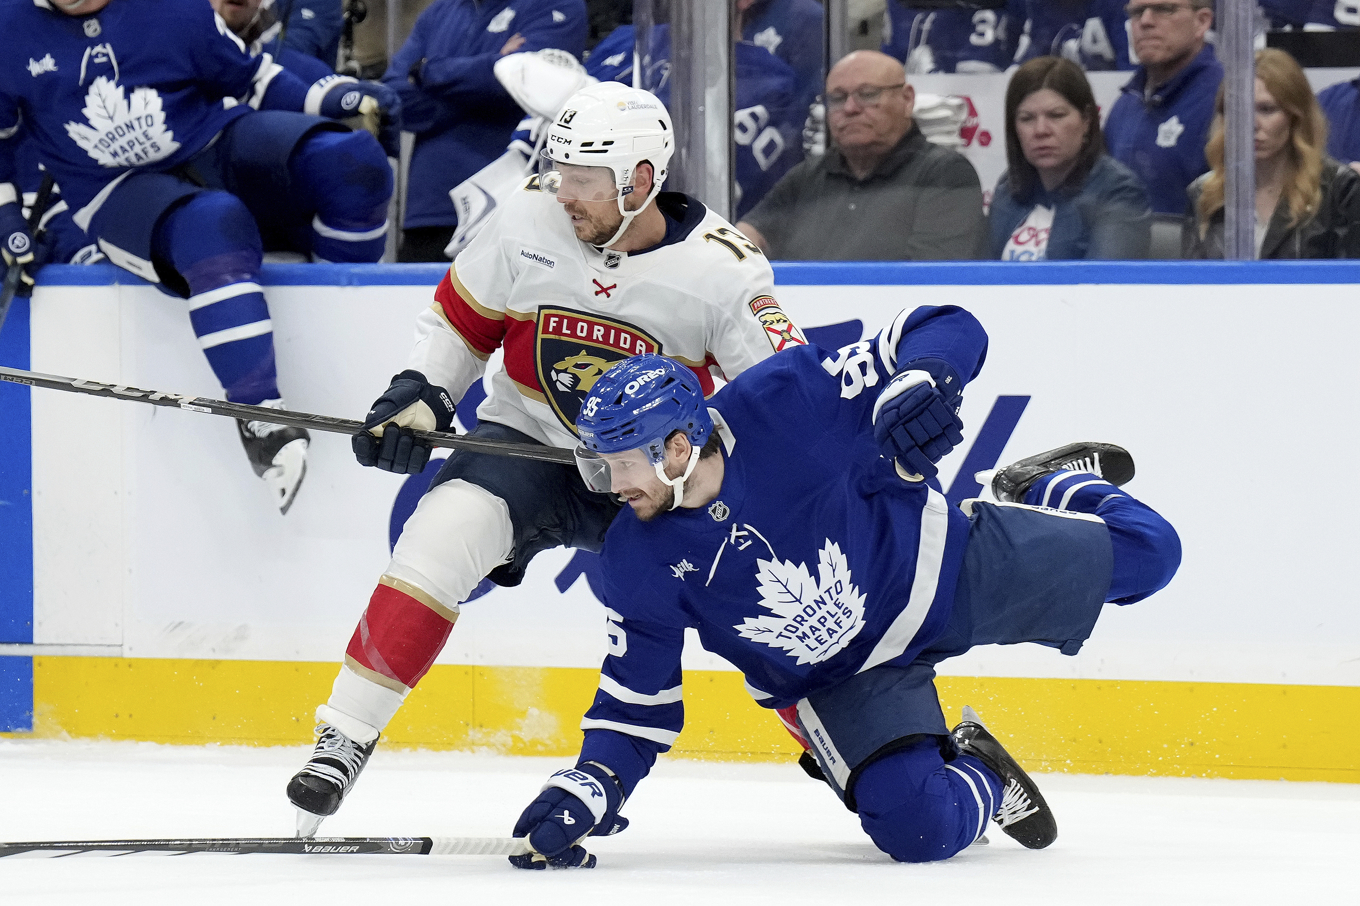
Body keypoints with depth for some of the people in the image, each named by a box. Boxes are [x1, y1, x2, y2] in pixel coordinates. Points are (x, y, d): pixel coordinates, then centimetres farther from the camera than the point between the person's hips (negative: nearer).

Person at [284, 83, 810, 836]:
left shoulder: (720, 269, -17)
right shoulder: (528, 223, -12)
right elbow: (459, 320, 4)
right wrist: (416, 397, -10)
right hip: (527, 443, 0)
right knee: (444, 533, -28)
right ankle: (344, 737, -21)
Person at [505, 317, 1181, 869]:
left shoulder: (783, 405, -29)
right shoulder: (638, 563, -19)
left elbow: (948, 332, -27)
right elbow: (638, 701, -7)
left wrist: (916, 385, -49)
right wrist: (589, 785, -23)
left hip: (944, 571, -1)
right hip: (835, 681, 1)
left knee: (1143, 553, -5)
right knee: (916, 829, -22)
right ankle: (976, 777, 15)